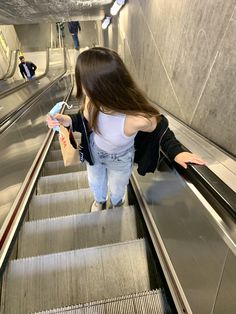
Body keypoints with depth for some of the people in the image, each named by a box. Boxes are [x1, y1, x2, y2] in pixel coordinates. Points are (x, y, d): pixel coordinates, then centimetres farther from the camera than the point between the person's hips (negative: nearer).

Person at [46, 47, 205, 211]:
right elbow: (87, 121, -7)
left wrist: (176, 152, -29)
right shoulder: (93, 100, -29)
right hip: (94, 150, 4)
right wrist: (69, 120, -26)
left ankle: (117, 204, 71)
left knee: (116, 189, 29)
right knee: (95, 182, 33)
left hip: (119, 159, -3)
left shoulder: (137, 119, -43)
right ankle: (100, 200, 72)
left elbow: (160, 128, -20)